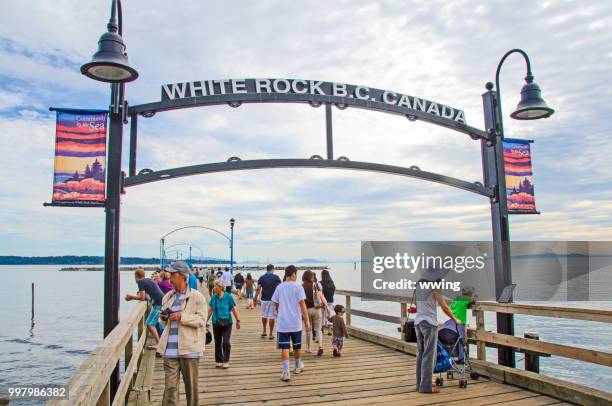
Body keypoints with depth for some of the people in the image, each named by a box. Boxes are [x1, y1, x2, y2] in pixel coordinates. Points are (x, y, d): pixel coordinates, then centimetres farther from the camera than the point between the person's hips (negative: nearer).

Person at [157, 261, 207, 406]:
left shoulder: (197, 297, -6)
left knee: (191, 385, 10)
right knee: (170, 386, 3)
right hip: (170, 349, 4)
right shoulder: (168, 296, 11)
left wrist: (182, 316, -20)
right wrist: (164, 317, 1)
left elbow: (201, 320, -11)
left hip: (189, 349, -4)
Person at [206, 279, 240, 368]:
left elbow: (233, 309, -1)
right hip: (216, 323, 3)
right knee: (217, 343, 10)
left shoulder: (228, 297, -7)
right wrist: (206, 321, 7)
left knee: (226, 342, -9)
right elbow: (210, 310, 8)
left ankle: (226, 361, 6)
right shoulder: (213, 298, 1)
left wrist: (237, 320, 3)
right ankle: (219, 361, 25)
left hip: (227, 323, -3)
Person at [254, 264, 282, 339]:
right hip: (273, 299, -2)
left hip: (264, 299, 2)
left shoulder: (261, 278, 2)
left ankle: (264, 331, 27)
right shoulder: (276, 277, -3)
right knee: (271, 317, 1)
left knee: (264, 315, 20)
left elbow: (258, 289, -3)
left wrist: (255, 299, 1)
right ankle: (271, 334, 4)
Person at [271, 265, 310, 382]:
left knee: (284, 348, 1)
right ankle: (298, 366, 36)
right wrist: (307, 321, -8)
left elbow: (276, 305, 11)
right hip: (296, 323, -1)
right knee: (297, 346, 18)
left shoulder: (279, 287, 3)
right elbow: (302, 305, -12)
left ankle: (286, 372, -4)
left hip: (282, 323, 1)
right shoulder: (297, 287, -7)